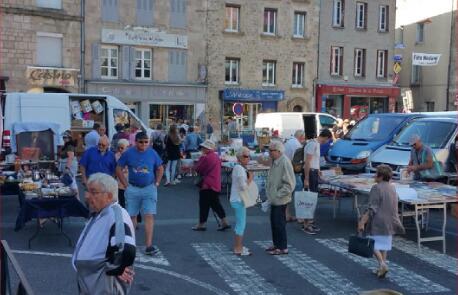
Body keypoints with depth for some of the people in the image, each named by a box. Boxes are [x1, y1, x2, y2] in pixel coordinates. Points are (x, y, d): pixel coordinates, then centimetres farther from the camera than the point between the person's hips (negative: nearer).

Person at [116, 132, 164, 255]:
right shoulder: (128, 153, -4)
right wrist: (126, 185, -3)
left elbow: (160, 169, 12)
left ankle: (149, 246, -7)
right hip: (133, 189, 0)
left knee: (149, 216, -7)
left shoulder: (152, 153, 0)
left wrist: (156, 183, 4)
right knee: (132, 216, 9)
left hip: (149, 188, 0)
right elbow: (118, 169, 2)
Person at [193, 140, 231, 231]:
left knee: (204, 205, 2)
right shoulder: (216, 156, 11)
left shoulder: (206, 158, -18)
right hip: (216, 185, 9)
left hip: (207, 185, -9)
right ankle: (224, 222, 10)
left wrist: (202, 157, -3)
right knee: (215, 204, 14)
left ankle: (201, 224, 9)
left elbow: (197, 169, -10)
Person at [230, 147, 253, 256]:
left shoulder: (239, 168, 13)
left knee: (239, 224, 18)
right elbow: (244, 186, -23)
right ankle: (238, 249, 3)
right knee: (241, 224, -4)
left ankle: (238, 247, 28)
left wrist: (249, 178, 2)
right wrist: (250, 178, -10)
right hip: (239, 200, -10)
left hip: (237, 199, 11)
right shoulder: (239, 168, -18)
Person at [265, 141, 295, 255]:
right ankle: (276, 244, 30)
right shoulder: (275, 162, 8)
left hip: (280, 200, -9)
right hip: (274, 199, 9)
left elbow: (290, 184, -22)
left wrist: (278, 194, -20)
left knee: (279, 223, -1)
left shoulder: (285, 163, -21)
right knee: (274, 221, 17)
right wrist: (270, 193, 14)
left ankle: (283, 248, 11)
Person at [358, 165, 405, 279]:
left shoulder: (376, 188, -15)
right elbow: (394, 207, 17)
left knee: (374, 244, 3)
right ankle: (381, 269, 16)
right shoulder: (392, 188, 8)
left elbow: (372, 209, -19)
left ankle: (382, 264, -13)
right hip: (390, 222, 7)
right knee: (384, 244, 13)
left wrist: (362, 222, -18)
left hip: (378, 221, -7)